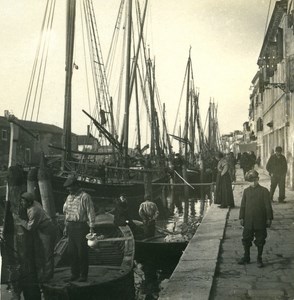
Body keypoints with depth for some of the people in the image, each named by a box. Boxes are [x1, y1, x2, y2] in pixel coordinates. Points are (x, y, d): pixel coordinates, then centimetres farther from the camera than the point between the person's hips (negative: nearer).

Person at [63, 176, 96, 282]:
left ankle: (84, 275, 9)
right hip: (71, 226, 7)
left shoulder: (85, 197, -9)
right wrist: (66, 226, 20)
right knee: (72, 252, 9)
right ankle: (75, 273, 20)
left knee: (82, 252, -2)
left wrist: (91, 227, -14)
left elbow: (91, 212, -10)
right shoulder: (69, 197, 15)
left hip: (81, 226, -7)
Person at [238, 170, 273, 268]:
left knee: (260, 241, 7)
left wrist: (269, 218, -4)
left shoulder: (264, 191, -5)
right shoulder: (246, 191, 3)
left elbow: (268, 206, -3)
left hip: (260, 221, -2)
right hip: (248, 221, 3)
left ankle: (259, 259, 21)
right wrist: (241, 217, 6)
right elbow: (243, 205, 8)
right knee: (246, 239, 9)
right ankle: (246, 257, 25)